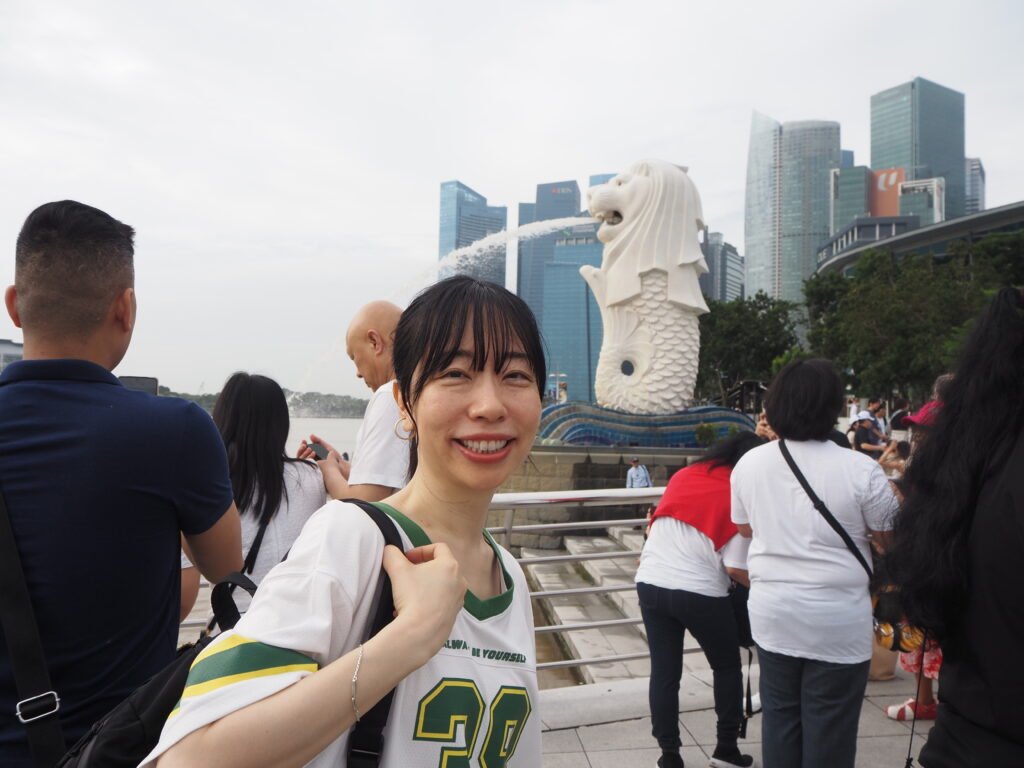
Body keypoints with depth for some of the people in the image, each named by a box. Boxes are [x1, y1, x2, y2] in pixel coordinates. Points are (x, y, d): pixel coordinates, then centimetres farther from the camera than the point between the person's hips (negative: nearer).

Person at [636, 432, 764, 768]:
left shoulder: (683, 474, 8)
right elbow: (734, 567, -9)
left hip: (651, 582, 4)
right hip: (699, 591, -4)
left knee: (663, 671, 13)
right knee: (727, 666, 20)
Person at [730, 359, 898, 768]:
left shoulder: (748, 463, -5)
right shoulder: (860, 469, -18)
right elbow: (889, 535, -4)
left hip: (771, 614, 4)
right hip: (837, 621, -3)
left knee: (779, 715, 18)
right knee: (829, 729, 11)